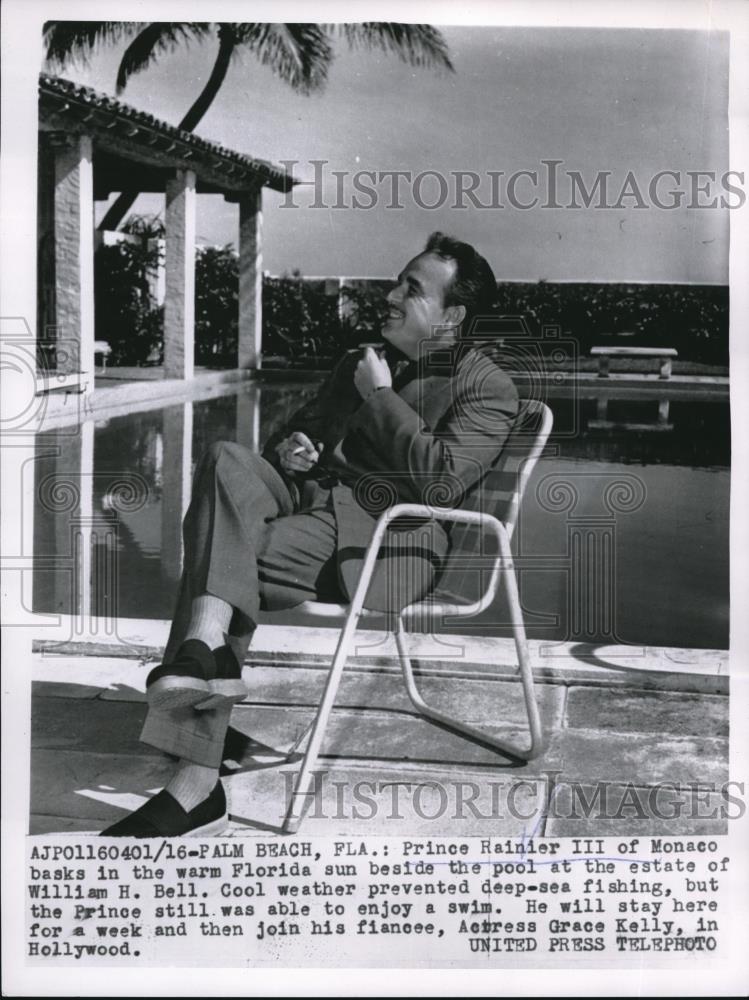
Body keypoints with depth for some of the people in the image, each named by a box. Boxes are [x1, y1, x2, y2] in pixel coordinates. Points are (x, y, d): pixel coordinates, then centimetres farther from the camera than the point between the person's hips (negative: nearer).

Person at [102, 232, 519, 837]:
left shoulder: (490, 391, 4)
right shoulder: (363, 363, 26)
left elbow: (441, 480, -13)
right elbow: (304, 426, 34)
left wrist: (381, 398, -5)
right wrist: (291, 449, 8)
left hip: (391, 542, -6)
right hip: (315, 494, 7)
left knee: (223, 557, -29)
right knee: (227, 462, -27)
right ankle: (208, 649, -43)